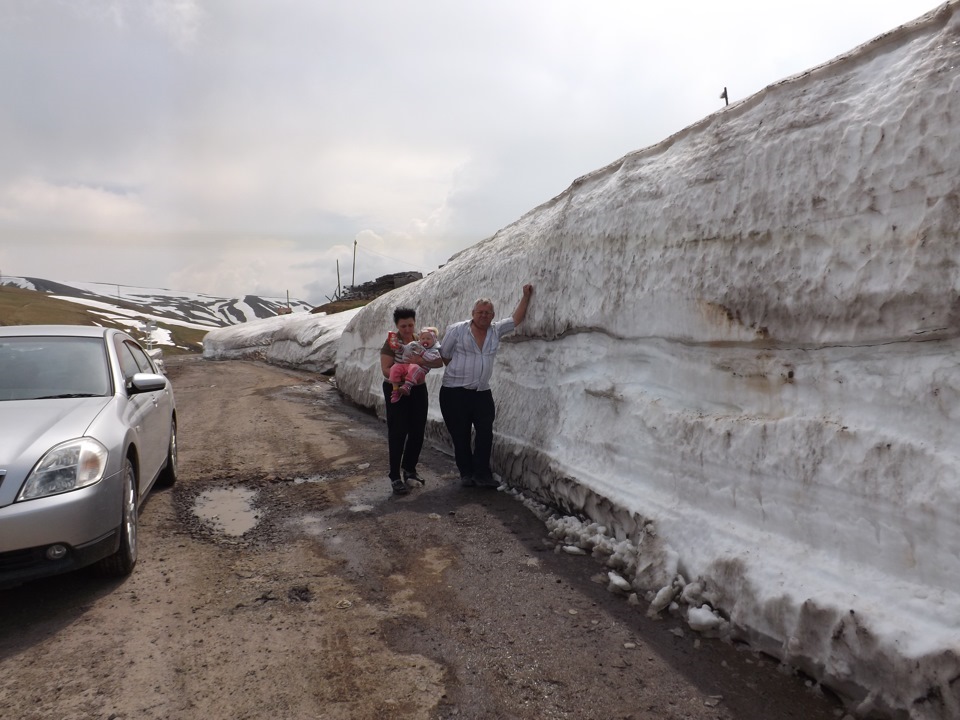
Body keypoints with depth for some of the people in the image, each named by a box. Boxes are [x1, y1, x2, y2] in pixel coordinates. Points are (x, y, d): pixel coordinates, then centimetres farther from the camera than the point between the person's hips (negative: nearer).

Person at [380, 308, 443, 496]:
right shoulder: (391, 343, -10)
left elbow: (439, 362, -7)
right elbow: (385, 369, -16)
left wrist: (421, 361, -25)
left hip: (418, 390, 5)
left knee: (418, 432, 9)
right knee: (398, 433, -4)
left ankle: (409, 469, 29)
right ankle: (395, 477, 4)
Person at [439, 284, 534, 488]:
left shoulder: (496, 330, 7)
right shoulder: (457, 330, -5)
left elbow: (516, 319, 12)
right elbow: (444, 356, 2)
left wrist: (526, 296, 6)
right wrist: (460, 372, 7)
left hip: (482, 393, 4)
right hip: (454, 392, -3)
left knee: (485, 433, 0)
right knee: (461, 436, 4)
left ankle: (481, 474, 10)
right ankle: (466, 474, 19)